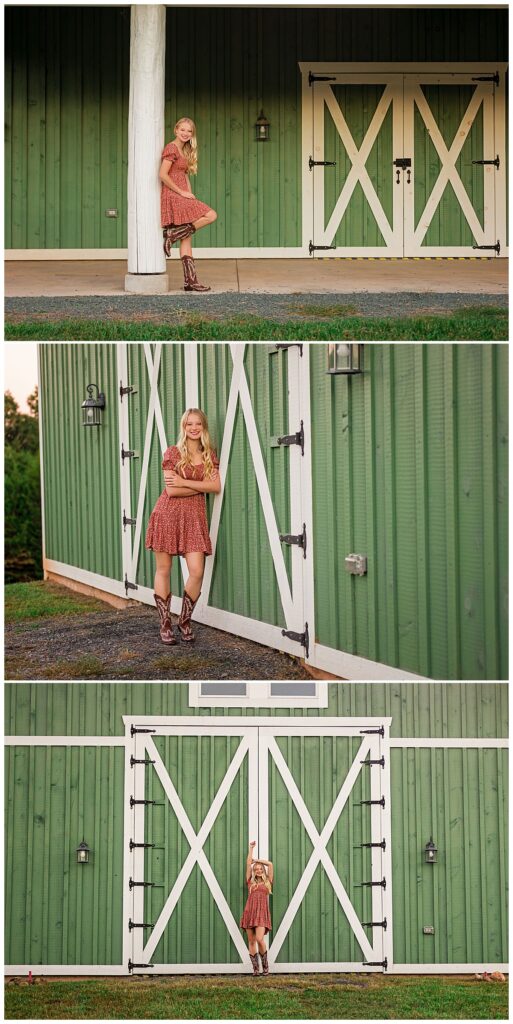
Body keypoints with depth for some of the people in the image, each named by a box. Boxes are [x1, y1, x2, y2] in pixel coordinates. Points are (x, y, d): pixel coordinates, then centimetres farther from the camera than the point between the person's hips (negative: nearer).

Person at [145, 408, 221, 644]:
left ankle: (185, 622, 10)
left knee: (197, 572, -8)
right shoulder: (173, 453, -3)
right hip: (168, 513, -3)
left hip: (194, 516, 3)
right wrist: (203, 486, -5)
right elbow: (171, 490, -11)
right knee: (164, 570, 3)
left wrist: (185, 482, -11)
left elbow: (216, 487, -3)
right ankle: (165, 624, 12)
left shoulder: (210, 455, 9)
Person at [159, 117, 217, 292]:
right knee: (211, 215, -15)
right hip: (172, 196, -10)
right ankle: (173, 234, -11)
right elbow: (163, 175, -18)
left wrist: (190, 195, 6)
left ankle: (190, 281, 1)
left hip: (182, 196, 10)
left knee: (186, 239, 4)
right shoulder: (172, 148, -10)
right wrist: (182, 192, -15)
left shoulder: (184, 151, 20)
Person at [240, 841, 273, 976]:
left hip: (262, 913, -2)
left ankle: (265, 965, -1)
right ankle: (255, 968, 1)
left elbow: (270, 864, 11)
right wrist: (251, 848, 18)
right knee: (251, 941, -1)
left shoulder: (267, 882, 14)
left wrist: (257, 860, 21)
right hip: (249, 912, 2)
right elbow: (248, 864, 14)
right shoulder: (250, 882, 16)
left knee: (260, 939, -18)